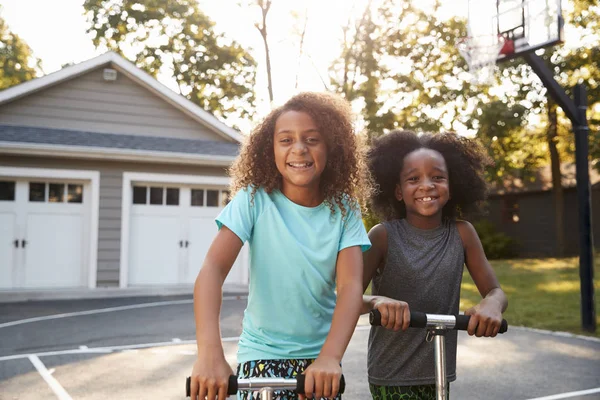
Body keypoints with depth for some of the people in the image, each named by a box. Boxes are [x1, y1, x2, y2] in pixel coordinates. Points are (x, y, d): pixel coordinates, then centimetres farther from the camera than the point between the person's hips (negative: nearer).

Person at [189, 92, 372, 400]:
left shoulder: (343, 209, -6)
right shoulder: (253, 200, -10)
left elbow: (350, 285, -16)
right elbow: (213, 269, -21)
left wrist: (330, 357, -33)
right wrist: (209, 352, -36)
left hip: (319, 355, 2)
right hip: (262, 354, -1)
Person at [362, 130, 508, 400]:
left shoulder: (462, 233, -3)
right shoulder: (384, 235, -10)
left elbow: (496, 291, -2)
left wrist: (492, 305, -26)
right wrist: (377, 301, -37)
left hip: (439, 370, 3)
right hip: (391, 374, -3)